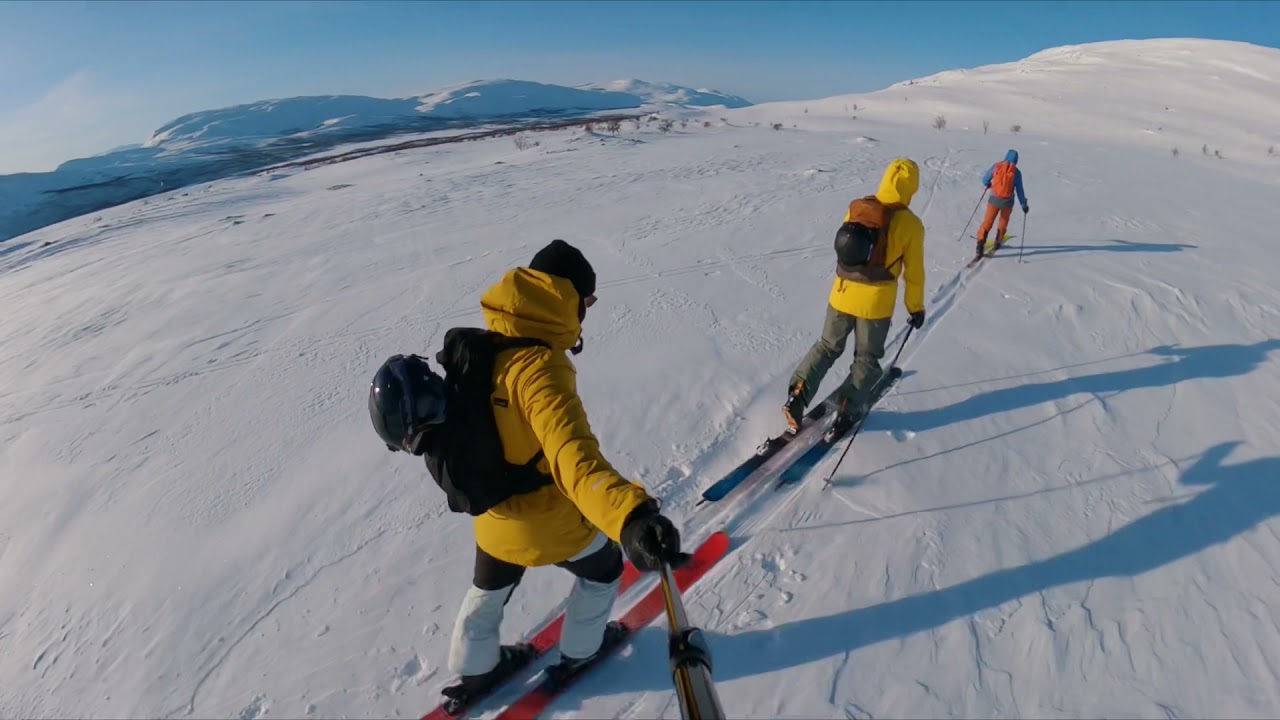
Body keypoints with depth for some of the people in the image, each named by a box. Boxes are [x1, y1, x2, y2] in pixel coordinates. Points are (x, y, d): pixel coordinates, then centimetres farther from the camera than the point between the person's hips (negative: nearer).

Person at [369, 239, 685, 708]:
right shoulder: (540, 368, -34)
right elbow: (572, 455, -51)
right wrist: (629, 516, -65)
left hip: (493, 513, 7)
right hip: (548, 520, -6)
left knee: (489, 588, 33)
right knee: (603, 567, 26)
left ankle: (475, 670, 56)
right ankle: (579, 652, 48)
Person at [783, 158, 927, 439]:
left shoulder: (856, 207, -1)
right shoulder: (911, 224, -9)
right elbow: (914, 272, -4)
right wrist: (916, 307, 9)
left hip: (842, 292, 3)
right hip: (877, 300, -3)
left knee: (827, 346, 18)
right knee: (867, 359, 15)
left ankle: (797, 395, 1)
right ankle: (846, 413, 12)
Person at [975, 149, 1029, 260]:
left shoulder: (996, 166, -3)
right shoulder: (1016, 172, -4)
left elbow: (985, 180, 4)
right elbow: (1019, 190, -2)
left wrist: (988, 184, 28)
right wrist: (1024, 204, 7)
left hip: (994, 199, 0)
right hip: (1007, 201, 0)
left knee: (987, 222, 3)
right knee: (1003, 222, 22)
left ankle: (980, 246, -11)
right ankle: (998, 242, 37)